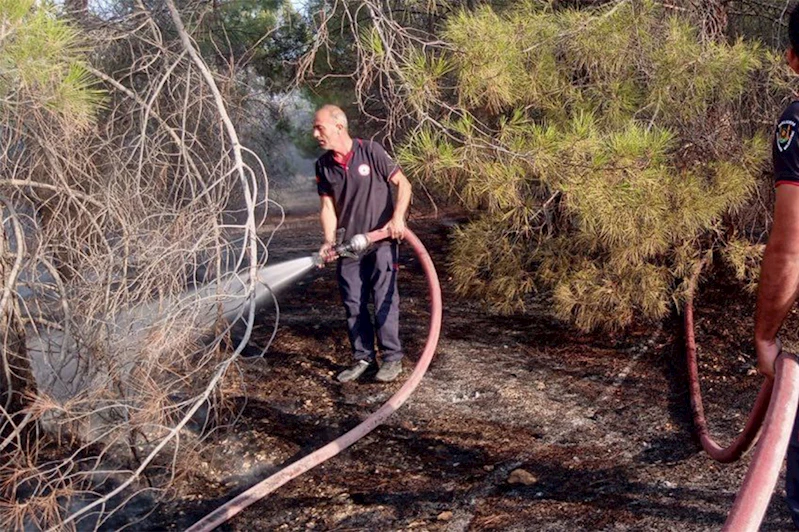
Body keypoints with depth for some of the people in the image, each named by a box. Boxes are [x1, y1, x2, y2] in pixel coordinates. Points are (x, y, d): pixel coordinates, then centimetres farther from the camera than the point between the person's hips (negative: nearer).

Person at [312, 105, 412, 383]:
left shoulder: (371, 151, -11)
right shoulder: (323, 165, 2)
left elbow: (403, 184, -8)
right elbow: (327, 206, 2)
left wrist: (398, 217, -21)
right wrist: (329, 241, -11)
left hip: (381, 240, -5)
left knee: (384, 301, -2)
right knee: (353, 304, 8)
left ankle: (392, 358, 10)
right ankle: (363, 357, 21)